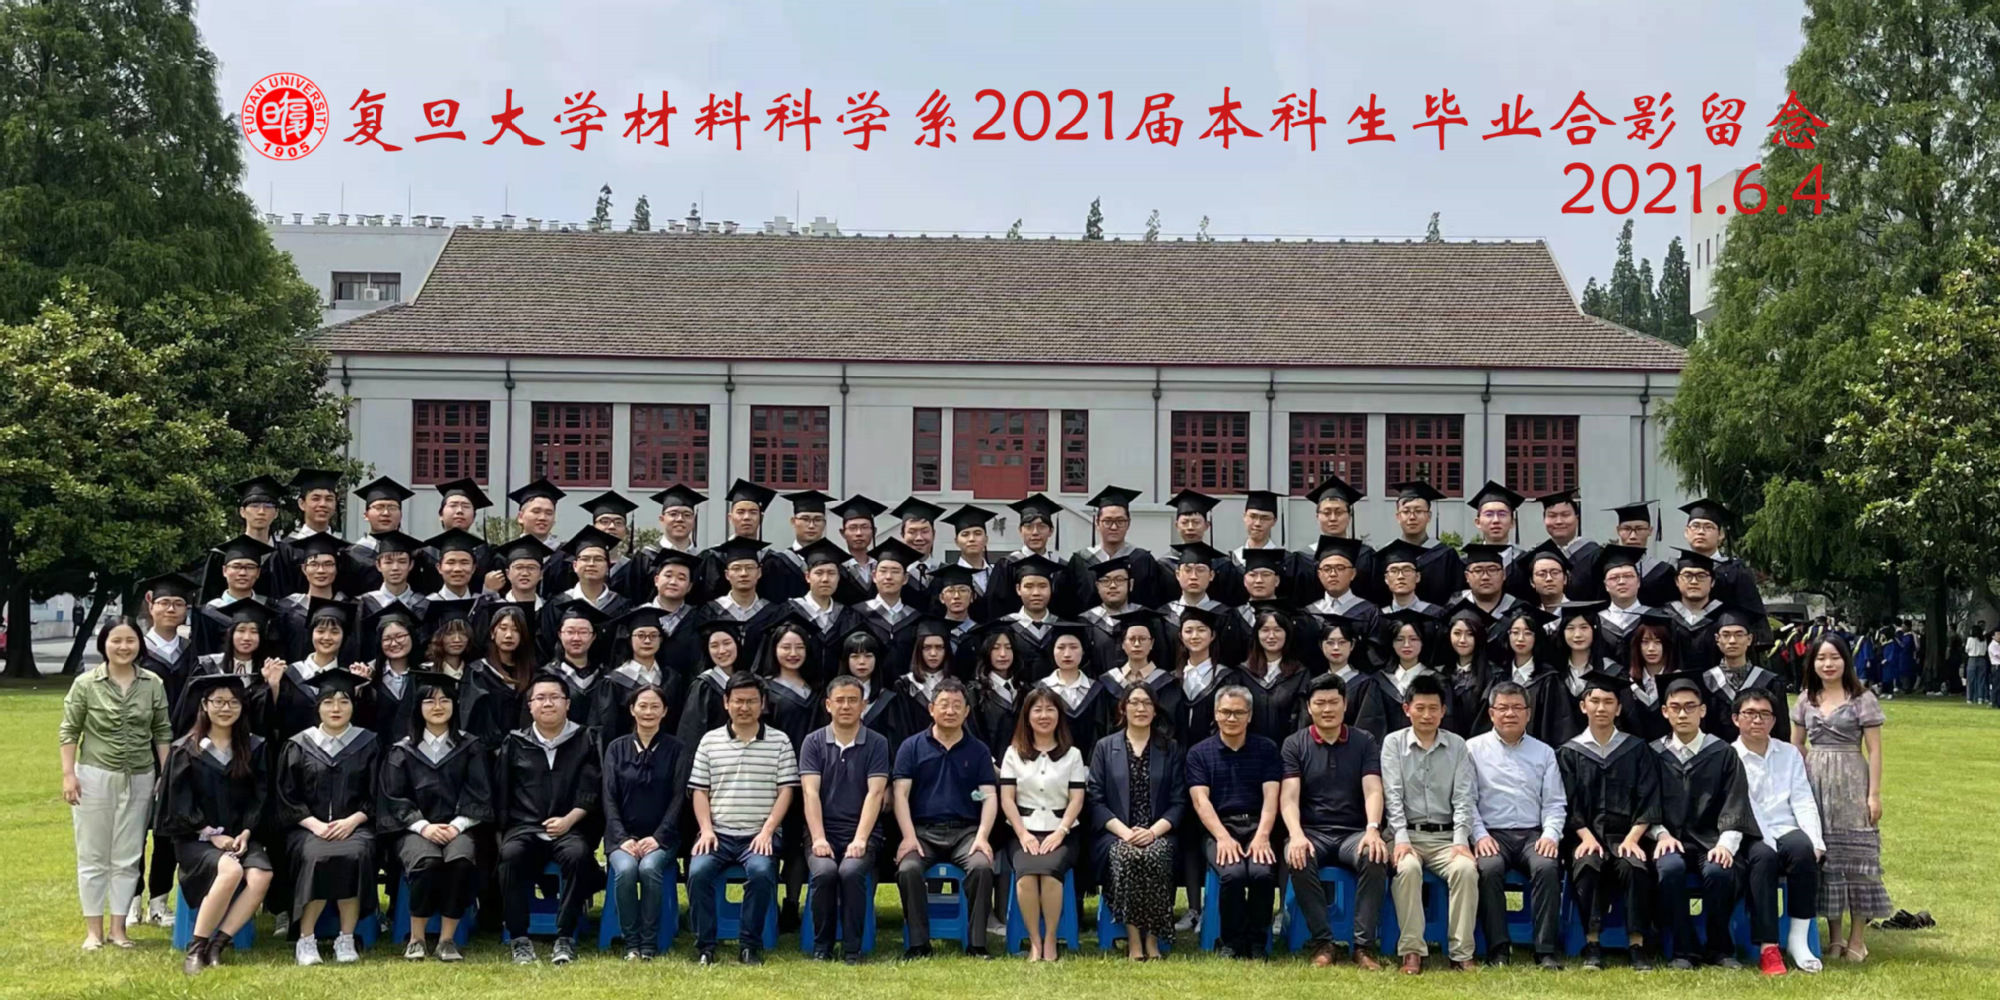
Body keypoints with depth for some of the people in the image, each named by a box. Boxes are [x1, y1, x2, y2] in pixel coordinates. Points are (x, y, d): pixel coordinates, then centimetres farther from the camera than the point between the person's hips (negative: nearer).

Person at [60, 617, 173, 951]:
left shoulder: (153, 685, -1)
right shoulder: (85, 684, -5)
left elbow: (162, 733, 4)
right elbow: (69, 731, -2)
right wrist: (68, 774, -8)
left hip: (139, 780, 2)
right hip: (94, 777, -1)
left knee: (127, 857, 7)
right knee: (93, 857, 6)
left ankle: (118, 927, 16)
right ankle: (93, 929, 14)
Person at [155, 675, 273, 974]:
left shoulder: (254, 748, 8)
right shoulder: (185, 750, 2)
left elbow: (260, 797, 7)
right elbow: (179, 805, -2)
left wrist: (246, 832, -9)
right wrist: (212, 835, -12)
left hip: (240, 836, 3)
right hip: (195, 838, -3)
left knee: (261, 875, -30)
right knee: (231, 870, -34)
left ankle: (216, 946, -22)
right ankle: (196, 947, -22)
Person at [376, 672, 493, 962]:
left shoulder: (471, 748, 11)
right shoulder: (401, 750, 10)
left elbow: (479, 796, 5)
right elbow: (394, 799, 3)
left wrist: (457, 825, -11)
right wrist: (423, 826, -13)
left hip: (458, 827, 1)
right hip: (414, 827, 0)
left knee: (462, 859, -34)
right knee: (427, 861, -35)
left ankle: (447, 939, -23)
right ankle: (416, 939, -19)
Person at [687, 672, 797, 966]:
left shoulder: (779, 742, 7)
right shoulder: (710, 741, 12)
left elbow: (786, 791, 3)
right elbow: (700, 791, 10)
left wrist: (767, 831, -9)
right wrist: (706, 829, -5)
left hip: (760, 834, -1)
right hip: (718, 833, 2)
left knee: (761, 872, -32)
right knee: (698, 871, -28)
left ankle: (750, 944, -16)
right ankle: (704, 945, -14)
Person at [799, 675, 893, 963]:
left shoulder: (877, 743, 3)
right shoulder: (814, 742, 5)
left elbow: (875, 794, -7)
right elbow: (810, 793, -5)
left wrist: (859, 839, -18)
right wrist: (819, 838, -17)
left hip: (862, 832, 0)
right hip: (824, 831, 1)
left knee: (851, 871, -31)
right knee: (824, 871, -30)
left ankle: (852, 948, -16)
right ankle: (822, 946, -10)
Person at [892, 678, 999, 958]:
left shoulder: (978, 751, 13)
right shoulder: (911, 747, 9)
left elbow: (990, 797, 5)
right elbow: (900, 794, 1)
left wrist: (982, 836, -11)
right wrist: (909, 837, -13)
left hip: (966, 830, 1)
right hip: (923, 830, -1)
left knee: (982, 866, -30)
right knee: (908, 870, -31)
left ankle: (976, 944, -20)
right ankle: (919, 944, -19)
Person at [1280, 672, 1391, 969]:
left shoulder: (1364, 742, 8)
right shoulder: (1294, 745, 6)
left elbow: (1373, 790, -4)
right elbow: (1289, 797, -5)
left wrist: (1372, 830, -23)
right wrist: (1296, 835, -24)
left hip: (1354, 832, 1)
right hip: (1312, 832, 0)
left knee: (1375, 856, -33)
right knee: (1298, 859, -34)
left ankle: (1364, 945, -25)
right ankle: (1321, 943, -23)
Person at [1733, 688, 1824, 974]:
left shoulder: (1790, 753, 19)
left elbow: (1803, 802, 10)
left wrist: (1815, 840, -7)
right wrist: (1766, 840, -19)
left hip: (1787, 832, 3)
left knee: (1803, 847, -32)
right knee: (1763, 856, -36)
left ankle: (1798, 939, -25)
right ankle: (1768, 947, -36)